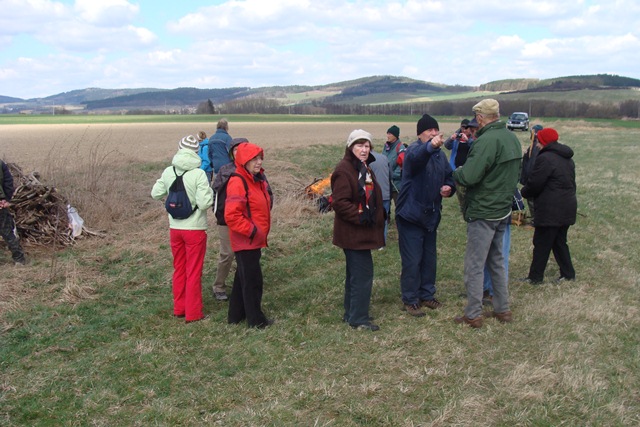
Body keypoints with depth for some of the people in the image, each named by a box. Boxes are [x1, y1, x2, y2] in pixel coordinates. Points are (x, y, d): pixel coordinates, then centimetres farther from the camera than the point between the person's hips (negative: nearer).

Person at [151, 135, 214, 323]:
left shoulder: (168, 172, -4)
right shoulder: (198, 174, -18)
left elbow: (156, 194, 7)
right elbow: (205, 203, -21)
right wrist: (208, 191, -2)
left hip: (175, 228, 5)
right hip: (195, 229, -4)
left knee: (179, 269, 19)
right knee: (194, 272, 6)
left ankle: (179, 308, 30)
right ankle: (193, 313, 13)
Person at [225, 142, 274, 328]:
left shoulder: (258, 179, 11)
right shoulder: (237, 183, -19)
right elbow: (231, 215, -25)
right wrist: (252, 231, -20)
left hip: (255, 240, 10)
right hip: (245, 241, -10)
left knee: (243, 278, 18)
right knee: (253, 280, 0)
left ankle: (236, 315, 30)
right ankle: (256, 320, 12)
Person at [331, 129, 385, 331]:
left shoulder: (365, 169, 16)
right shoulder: (344, 170, -16)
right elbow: (340, 202, -23)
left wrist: (378, 216, 17)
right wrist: (360, 216, -24)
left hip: (362, 232, 11)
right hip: (352, 232, -11)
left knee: (356, 273, 17)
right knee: (363, 273, -9)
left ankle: (351, 313, 28)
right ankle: (359, 319, 0)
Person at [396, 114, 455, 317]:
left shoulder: (440, 155, 9)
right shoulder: (415, 150, -16)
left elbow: (449, 177, 19)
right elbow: (417, 157, -42)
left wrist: (449, 188, -5)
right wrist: (430, 146, -64)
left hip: (431, 215, 8)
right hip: (411, 215, -8)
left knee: (430, 258, 17)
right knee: (412, 261, -1)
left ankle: (427, 295, 33)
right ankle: (410, 300, 12)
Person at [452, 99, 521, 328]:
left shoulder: (487, 140, -22)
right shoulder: (512, 139, 7)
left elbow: (468, 176, -27)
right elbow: (517, 174, 17)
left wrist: (456, 171, -7)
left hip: (483, 212, -9)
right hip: (503, 210, 9)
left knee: (474, 265, 1)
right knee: (496, 261, 20)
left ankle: (473, 315, 9)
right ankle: (502, 309, 28)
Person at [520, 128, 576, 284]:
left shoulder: (545, 158, -16)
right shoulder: (567, 159, 14)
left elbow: (534, 183, -16)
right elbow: (571, 183, 18)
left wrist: (524, 192, 4)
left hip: (550, 210, -9)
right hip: (567, 207, 9)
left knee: (542, 243, 0)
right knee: (560, 242, 18)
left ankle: (535, 277, 7)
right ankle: (568, 274, 22)